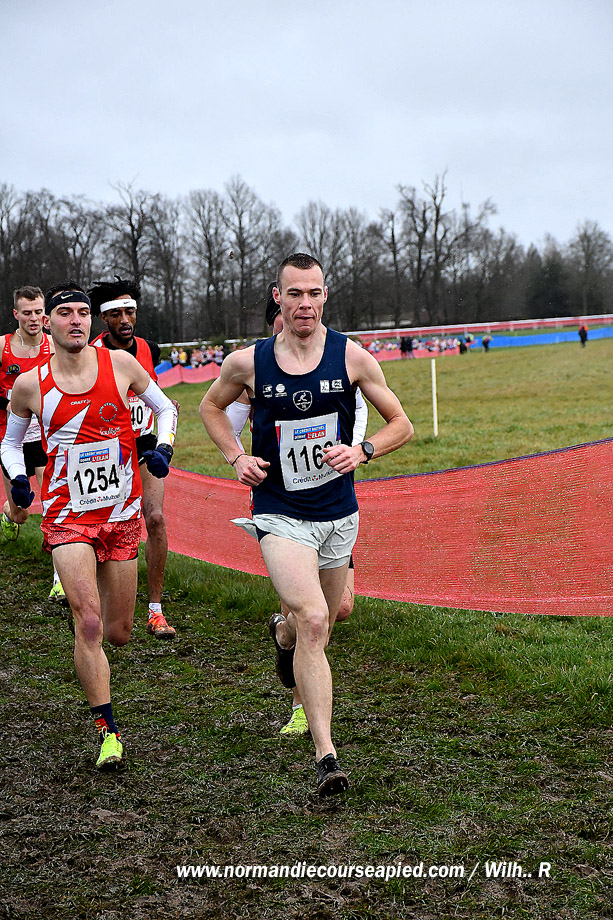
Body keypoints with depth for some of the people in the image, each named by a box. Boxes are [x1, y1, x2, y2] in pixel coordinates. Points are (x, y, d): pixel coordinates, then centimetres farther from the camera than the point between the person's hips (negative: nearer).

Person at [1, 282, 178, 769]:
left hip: (122, 513, 2)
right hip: (67, 516, -2)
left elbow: (166, 408, 11)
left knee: (118, 633, 9)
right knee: (89, 623, -16)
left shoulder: (119, 364, -3)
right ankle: (108, 730, -3)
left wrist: (163, 447, -7)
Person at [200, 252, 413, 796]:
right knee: (314, 623, -20)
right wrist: (237, 458, -1)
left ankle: (283, 635, 58)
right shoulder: (248, 362, -7)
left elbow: (401, 424, 3)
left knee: (317, 626, 20)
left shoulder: (351, 357, -6)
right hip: (280, 515, -3)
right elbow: (211, 407, 14)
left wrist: (361, 452, -15)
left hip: (338, 514, 3)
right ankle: (326, 756, -15)